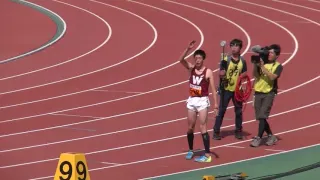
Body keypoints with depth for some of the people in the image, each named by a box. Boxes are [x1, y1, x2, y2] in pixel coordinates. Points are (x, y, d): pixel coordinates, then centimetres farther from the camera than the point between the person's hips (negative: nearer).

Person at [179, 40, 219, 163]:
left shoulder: (208, 72, -7)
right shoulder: (191, 68, 3)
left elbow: (213, 89, -6)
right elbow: (181, 60, -13)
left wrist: (215, 104, -11)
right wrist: (188, 49, -26)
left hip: (202, 101, -4)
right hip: (191, 100, 4)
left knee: (202, 127, -8)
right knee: (190, 127, 12)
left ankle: (207, 155, -7)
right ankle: (190, 150, 31)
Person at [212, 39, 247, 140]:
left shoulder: (242, 61, 3)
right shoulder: (226, 59, -8)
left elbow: (245, 73, 13)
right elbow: (221, 74, -11)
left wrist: (242, 76, -9)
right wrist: (222, 75, -33)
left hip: (238, 89, 4)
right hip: (226, 89, -4)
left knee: (239, 111, 11)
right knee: (221, 110, -3)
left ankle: (238, 131, 23)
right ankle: (216, 132, 2)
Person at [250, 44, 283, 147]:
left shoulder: (278, 66, -3)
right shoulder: (262, 62, 6)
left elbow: (272, 77, -20)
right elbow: (256, 76, -1)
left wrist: (262, 66, -22)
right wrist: (255, 64, -14)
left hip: (269, 93, -5)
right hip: (258, 92, 5)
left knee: (262, 116, -13)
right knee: (260, 117, 9)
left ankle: (258, 138, -10)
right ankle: (271, 136, 23)